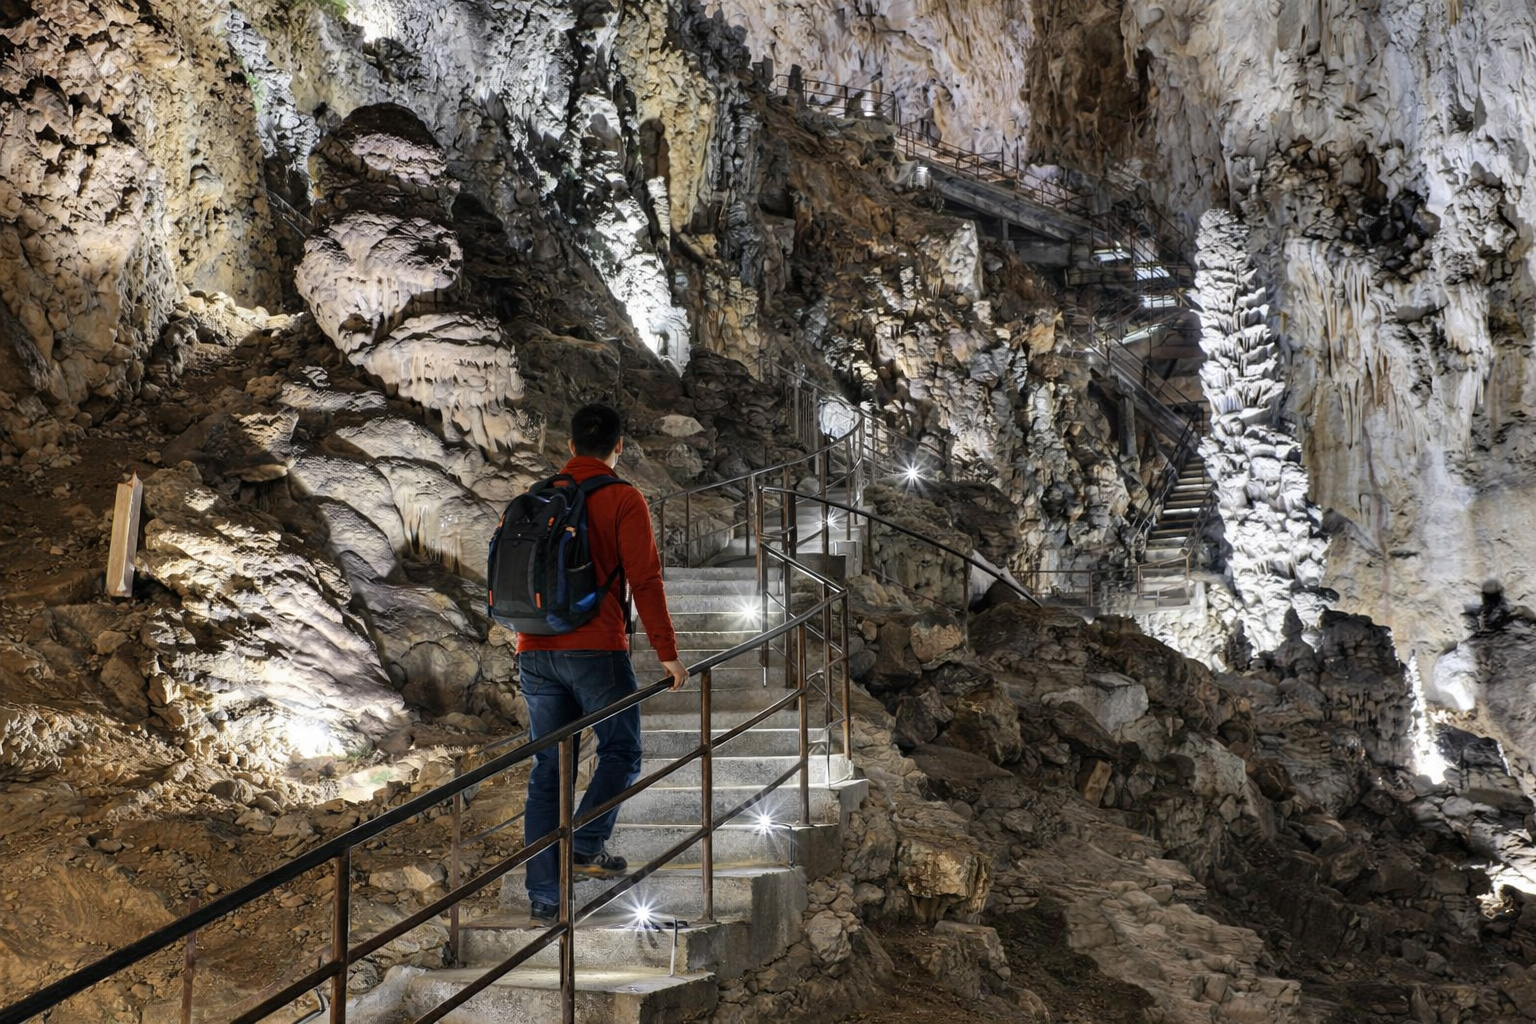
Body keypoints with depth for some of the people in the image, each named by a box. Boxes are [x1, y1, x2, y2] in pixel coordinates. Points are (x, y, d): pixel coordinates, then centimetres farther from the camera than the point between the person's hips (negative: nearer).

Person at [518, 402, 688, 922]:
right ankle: (586, 847, -5)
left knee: (547, 769, 8)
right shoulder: (622, 499, -3)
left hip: (535, 652, 5)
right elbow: (644, 579, -10)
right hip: (596, 650, -5)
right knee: (621, 752, 12)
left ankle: (543, 894, 7)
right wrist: (667, 652, -7)